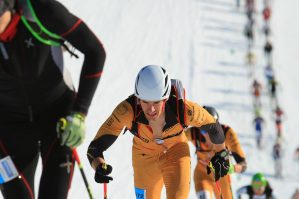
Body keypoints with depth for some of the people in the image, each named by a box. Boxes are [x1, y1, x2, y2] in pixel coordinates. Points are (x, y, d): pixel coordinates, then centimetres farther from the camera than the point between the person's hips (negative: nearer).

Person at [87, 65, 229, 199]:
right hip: (144, 155, 1)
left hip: (176, 151, -1)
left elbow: (212, 126, -14)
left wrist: (221, 154, 3)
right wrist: (99, 167, -57)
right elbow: (95, 148, -35)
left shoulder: (183, 109, -36)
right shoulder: (127, 110, -38)